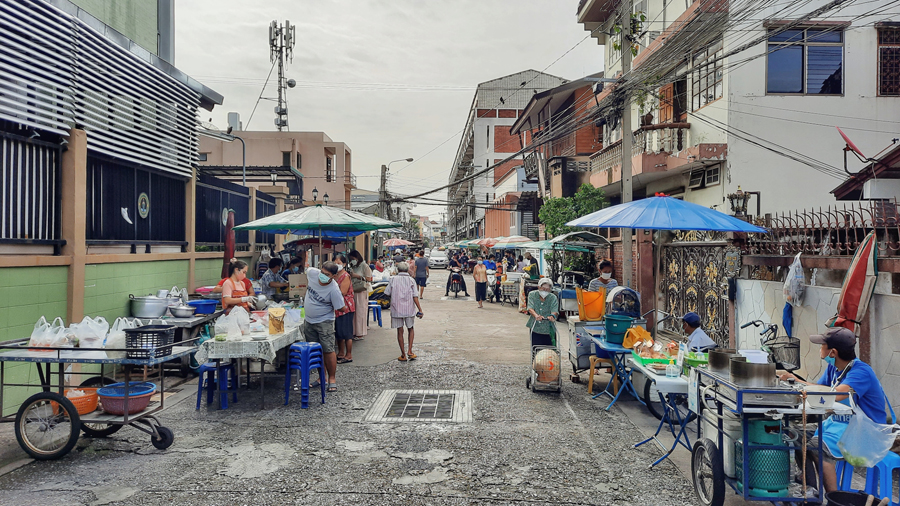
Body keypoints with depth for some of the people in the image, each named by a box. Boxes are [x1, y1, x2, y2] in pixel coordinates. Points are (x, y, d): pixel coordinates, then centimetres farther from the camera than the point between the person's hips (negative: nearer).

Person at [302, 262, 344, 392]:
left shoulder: (334, 290, -25)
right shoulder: (313, 273, -13)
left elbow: (340, 308, -17)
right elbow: (308, 269, 14)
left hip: (324, 322, -6)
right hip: (308, 320, 6)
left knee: (328, 351, -7)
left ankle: (332, 379, 6)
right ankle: (323, 377, 23)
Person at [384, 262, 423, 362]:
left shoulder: (393, 279, 0)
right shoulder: (411, 280, -1)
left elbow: (387, 293, 0)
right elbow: (415, 297, -8)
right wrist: (420, 310, -6)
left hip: (396, 309, 0)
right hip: (409, 309, 0)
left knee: (400, 331, 7)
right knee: (411, 329, 19)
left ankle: (403, 355, 10)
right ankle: (409, 351, 8)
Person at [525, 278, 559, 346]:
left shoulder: (553, 298, -4)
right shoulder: (532, 295, -3)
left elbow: (555, 311, -17)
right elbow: (530, 308, -16)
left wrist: (552, 316, -42)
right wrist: (536, 315, -38)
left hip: (549, 330, 0)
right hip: (535, 328, 1)